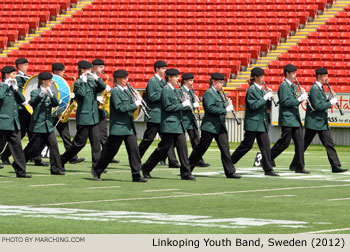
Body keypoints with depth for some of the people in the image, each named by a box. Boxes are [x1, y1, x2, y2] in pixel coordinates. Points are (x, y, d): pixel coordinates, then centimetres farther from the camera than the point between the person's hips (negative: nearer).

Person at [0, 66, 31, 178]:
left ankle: (20, 171, 3)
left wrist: (16, 88, -1)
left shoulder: (13, 88, 15)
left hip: (14, 124, 7)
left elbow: (22, 100, 9)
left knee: (17, 147, 3)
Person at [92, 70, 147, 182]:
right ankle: (97, 171, 17)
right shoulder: (115, 92, -10)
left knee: (134, 149, -2)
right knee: (110, 151, 1)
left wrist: (136, 102, -1)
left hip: (128, 126, 7)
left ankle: (136, 175, -3)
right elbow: (120, 108, -20)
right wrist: (135, 104, -19)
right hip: (118, 127, -7)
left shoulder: (126, 91, 13)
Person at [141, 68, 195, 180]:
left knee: (182, 147, 1)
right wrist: (182, 105, -17)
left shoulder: (175, 90, 15)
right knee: (164, 148, -2)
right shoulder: (166, 90, -11)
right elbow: (168, 107, -18)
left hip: (178, 124, 8)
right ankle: (146, 168, 12)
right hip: (169, 124, -8)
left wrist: (185, 103, 4)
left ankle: (186, 173, -1)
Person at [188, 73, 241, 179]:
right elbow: (210, 108, -23)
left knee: (225, 148, 0)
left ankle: (230, 172, -3)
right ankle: (187, 169, 13)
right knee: (201, 148, 0)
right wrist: (225, 110, -24)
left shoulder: (218, 93, 15)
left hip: (220, 126, 8)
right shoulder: (208, 93, -12)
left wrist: (227, 105, 3)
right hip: (210, 126, -8)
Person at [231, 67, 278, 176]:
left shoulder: (261, 90, 14)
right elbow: (253, 106, -20)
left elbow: (268, 106, 16)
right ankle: (229, 162, 16)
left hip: (262, 123, 7)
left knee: (265, 146, 1)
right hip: (253, 123, -7)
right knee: (246, 145, 0)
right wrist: (265, 97, -18)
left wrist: (269, 97, -2)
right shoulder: (251, 90, -10)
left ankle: (268, 170, 0)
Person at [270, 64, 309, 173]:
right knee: (284, 143, -6)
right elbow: (285, 102, -20)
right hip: (287, 119, -9)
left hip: (295, 119, 9)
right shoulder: (283, 86, -11)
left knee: (299, 142, 2)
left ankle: (300, 167, 3)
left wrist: (302, 97, 4)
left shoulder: (293, 86, 16)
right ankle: (267, 159, 11)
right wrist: (299, 99, -19)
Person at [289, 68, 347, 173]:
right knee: (304, 144, 1)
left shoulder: (320, 88, 15)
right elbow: (317, 106, -22)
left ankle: (335, 166, -3)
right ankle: (294, 165, 11)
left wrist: (329, 100, 3)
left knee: (329, 144, 1)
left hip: (322, 123, 9)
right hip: (314, 122, -9)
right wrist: (331, 103, -17)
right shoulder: (314, 89, -15)